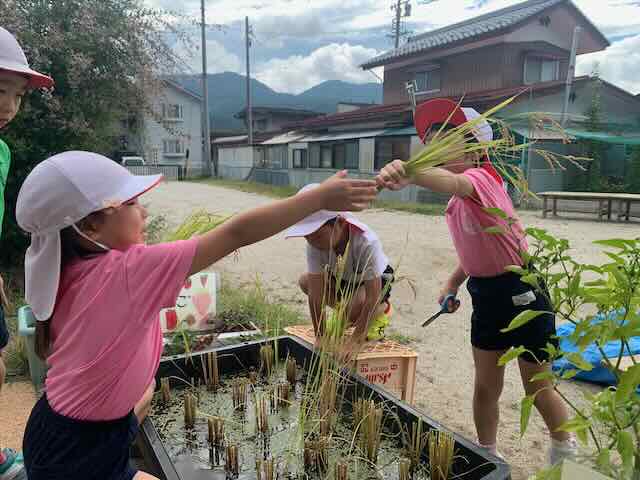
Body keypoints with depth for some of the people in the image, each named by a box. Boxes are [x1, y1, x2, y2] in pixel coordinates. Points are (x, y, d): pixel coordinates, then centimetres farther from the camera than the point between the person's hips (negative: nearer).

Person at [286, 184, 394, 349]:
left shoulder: (366, 242, -41)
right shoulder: (315, 243, -29)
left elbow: (373, 298, -38)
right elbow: (316, 293, -26)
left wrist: (354, 341, -38)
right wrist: (320, 337, -26)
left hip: (376, 280, -5)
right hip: (342, 279, 6)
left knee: (355, 308, -35)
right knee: (305, 281, -15)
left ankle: (382, 309, 2)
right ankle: (345, 312, 8)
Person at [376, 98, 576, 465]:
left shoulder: (481, 177, -22)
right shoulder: (456, 204, 3)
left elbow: (452, 182, -48)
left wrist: (409, 174, -67)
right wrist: (453, 283, 2)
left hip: (522, 293, -7)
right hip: (485, 294, 7)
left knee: (537, 388, 13)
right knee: (486, 387, 15)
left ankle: (567, 453, 43)